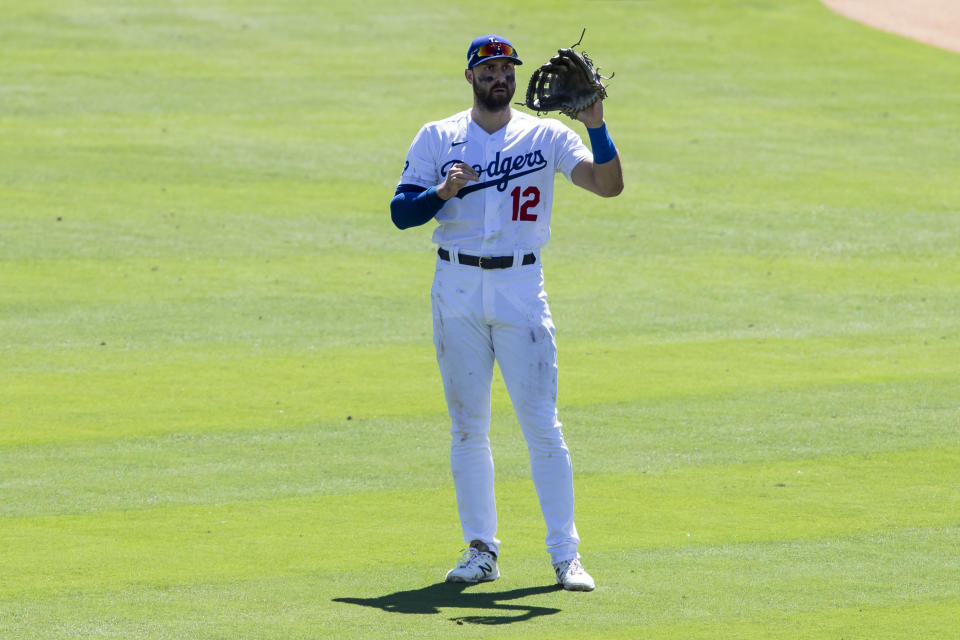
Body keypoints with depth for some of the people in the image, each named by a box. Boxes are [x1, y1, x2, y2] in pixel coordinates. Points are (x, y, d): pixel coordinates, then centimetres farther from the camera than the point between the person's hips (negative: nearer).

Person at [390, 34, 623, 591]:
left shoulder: (546, 136, 3)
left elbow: (609, 185, -8)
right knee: (467, 425, 4)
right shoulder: (437, 138, 7)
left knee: (542, 423, -6)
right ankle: (481, 550, 12)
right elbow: (400, 212, 3)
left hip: (521, 286, -2)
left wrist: (596, 126, -21)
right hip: (457, 289, 2)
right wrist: (441, 193, -15)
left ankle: (565, 553, -4)